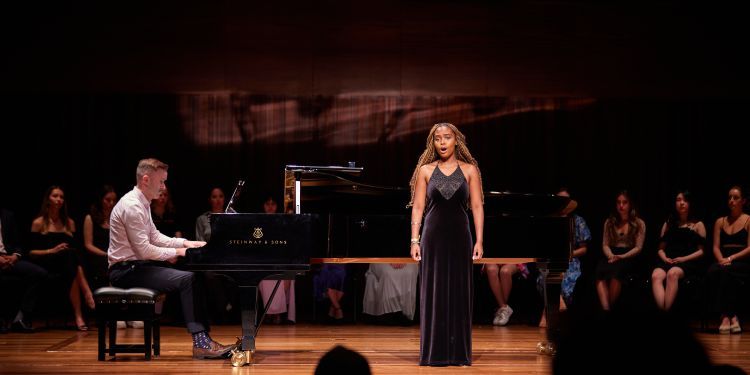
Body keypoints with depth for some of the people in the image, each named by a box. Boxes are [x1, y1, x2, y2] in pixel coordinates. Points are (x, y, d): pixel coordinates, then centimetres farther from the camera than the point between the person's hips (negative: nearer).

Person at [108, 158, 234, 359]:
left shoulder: (142, 204, 14)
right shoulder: (132, 207, -19)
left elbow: (155, 237, 20)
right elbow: (144, 250, -22)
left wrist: (185, 243, 7)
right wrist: (176, 252, -12)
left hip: (135, 266, 10)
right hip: (126, 271, -10)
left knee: (193, 277, 2)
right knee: (187, 279, -21)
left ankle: (202, 338, -4)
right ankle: (200, 341, -21)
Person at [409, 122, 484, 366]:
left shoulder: (469, 170, 5)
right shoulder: (425, 170, 6)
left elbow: (477, 207, 3)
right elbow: (417, 207, 4)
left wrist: (479, 240, -4)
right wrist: (415, 240, -3)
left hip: (459, 236, 0)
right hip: (433, 236, 0)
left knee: (459, 293, 1)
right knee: (433, 294, 1)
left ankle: (459, 353, 6)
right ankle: (434, 353, 6)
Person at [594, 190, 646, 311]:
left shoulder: (639, 223, 9)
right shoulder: (609, 222, 19)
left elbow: (638, 248, 2)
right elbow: (605, 244, 14)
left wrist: (622, 257, -13)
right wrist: (611, 256, -9)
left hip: (628, 257, -3)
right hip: (611, 256, 3)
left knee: (615, 271, -39)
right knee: (600, 273, -35)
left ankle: (610, 307, -32)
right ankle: (605, 309, -48)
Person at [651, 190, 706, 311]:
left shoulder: (698, 225, 15)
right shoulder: (668, 224, 25)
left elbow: (701, 250, 7)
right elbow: (661, 248, 21)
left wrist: (683, 259, -9)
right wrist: (664, 258, -2)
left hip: (688, 262, -3)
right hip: (668, 261, 3)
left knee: (672, 273, -39)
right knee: (656, 275, -34)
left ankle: (666, 310, -44)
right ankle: (662, 311, -49)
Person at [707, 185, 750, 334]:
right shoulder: (720, 222, 20)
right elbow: (716, 247, 12)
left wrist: (731, 258, -16)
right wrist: (721, 259, -10)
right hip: (724, 262, 3)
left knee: (726, 271, -37)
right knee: (712, 271, -33)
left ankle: (727, 316, -35)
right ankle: (731, 317, -38)